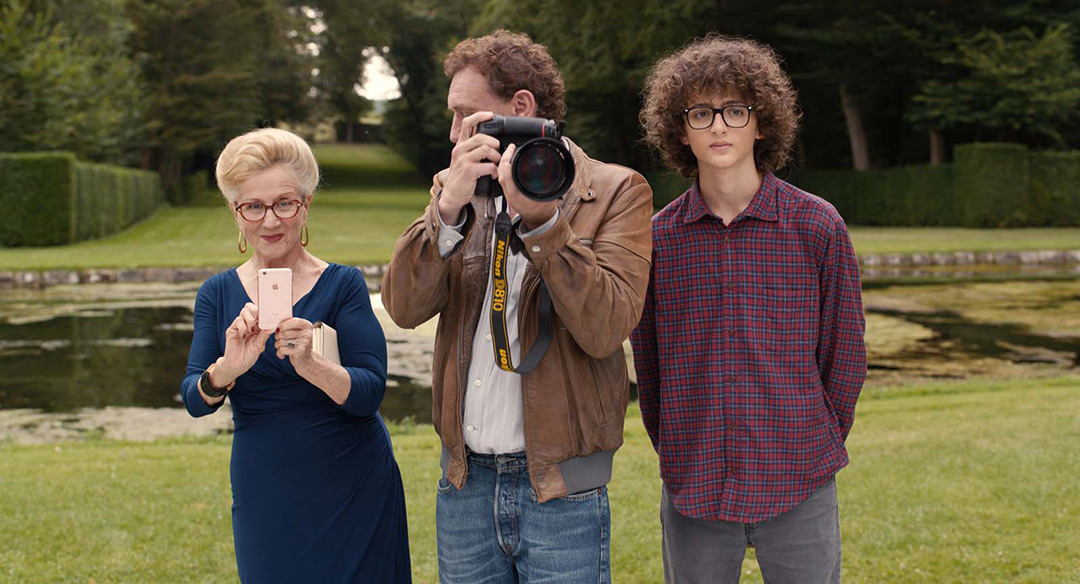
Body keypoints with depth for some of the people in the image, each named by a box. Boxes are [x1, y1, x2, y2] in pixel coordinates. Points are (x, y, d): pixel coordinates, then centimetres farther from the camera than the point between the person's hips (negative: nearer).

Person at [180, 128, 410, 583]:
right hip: (263, 502, 2)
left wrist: (310, 364, -34)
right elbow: (195, 400, -8)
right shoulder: (218, 294, 3)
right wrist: (228, 368, -29)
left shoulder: (344, 284, -6)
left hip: (353, 493, -2)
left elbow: (370, 393, -15)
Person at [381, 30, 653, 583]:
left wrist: (539, 218, -23)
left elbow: (604, 329, -17)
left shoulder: (614, 191, -3)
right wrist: (449, 207, -16)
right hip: (466, 478, 4)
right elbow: (404, 307, -4)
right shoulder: (458, 189, 9)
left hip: (559, 486, -4)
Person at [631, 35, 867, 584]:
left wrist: (817, 448, 7)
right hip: (691, 490, 2)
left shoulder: (818, 226, -4)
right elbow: (647, 361, 8)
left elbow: (844, 354, 3)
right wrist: (677, 452, 9)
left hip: (798, 486, -1)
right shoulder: (658, 237, 1)